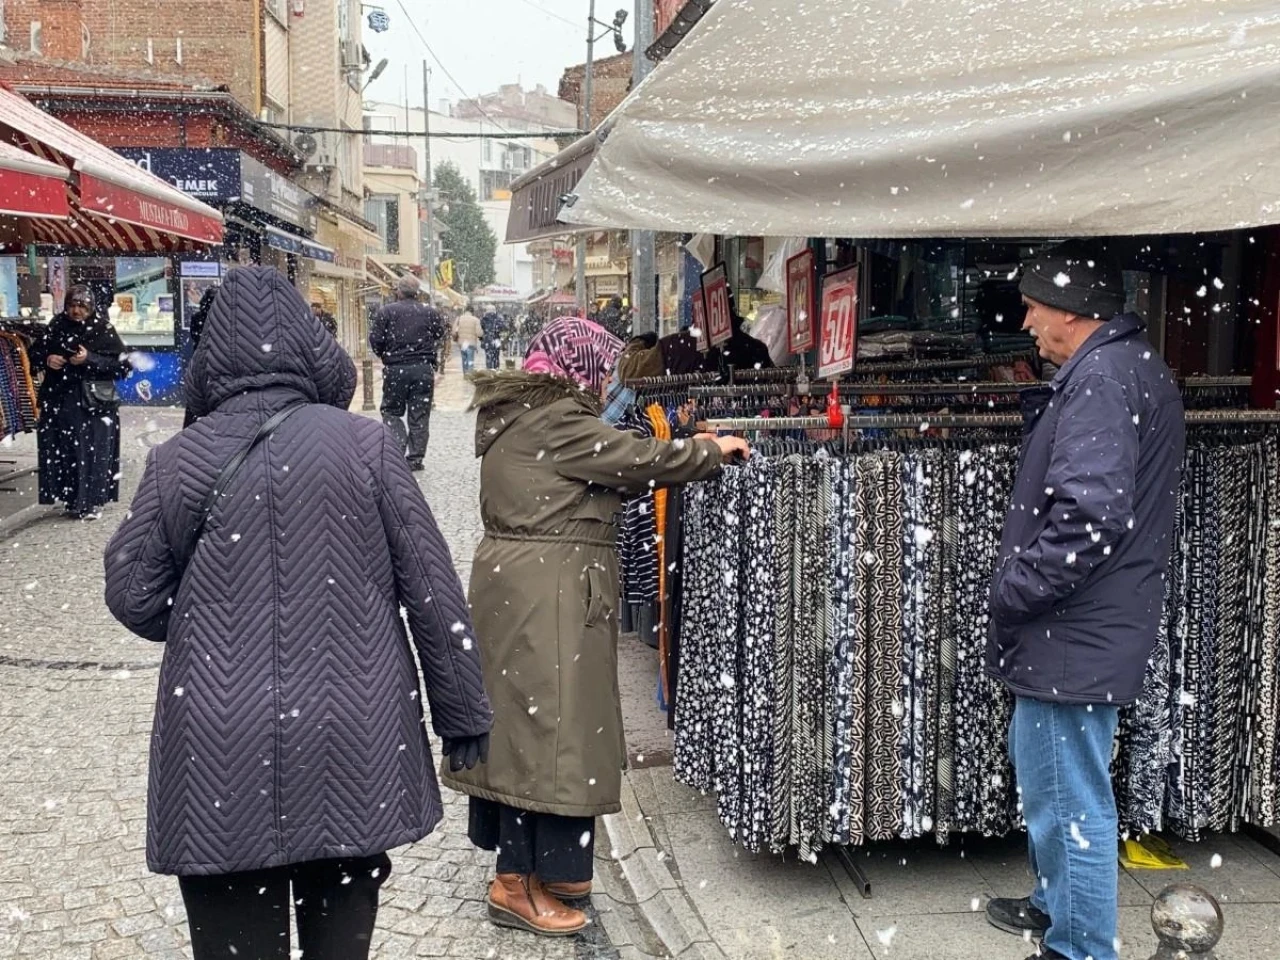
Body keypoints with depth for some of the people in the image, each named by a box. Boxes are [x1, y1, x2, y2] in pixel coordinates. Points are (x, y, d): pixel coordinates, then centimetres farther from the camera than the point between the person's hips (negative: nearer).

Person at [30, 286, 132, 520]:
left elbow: (123, 366, -9)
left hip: (94, 403, -4)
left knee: (92, 451, -4)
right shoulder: (57, 326, 6)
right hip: (59, 401, 4)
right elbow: (35, 352, 18)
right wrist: (46, 359, -4)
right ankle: (72, 498, 16)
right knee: (63, 450, 4)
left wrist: (90, 359, -18)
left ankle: (91, 502, 7)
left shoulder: (103, 329, -5)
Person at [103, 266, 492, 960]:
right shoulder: (364, 444, -5)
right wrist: (462, 712, 5)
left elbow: (134, 596, 3)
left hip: (224, 770, 0)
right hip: (350, 761, 0)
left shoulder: (176, 462, -2)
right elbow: (431, 587, -4)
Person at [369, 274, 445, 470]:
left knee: (392, 411, 11)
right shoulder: (431, 313, 2)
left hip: (395, 369, -1)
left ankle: (397, 451, -7)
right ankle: (415, 458, 10)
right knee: (419, 415, 8)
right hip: (424, 369, 1)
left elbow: (375, 340, -5)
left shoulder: (386, 312, -4)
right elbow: (440, 338, 1)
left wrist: (387, 356, 13)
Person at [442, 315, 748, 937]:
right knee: (548, 725, -4)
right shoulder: (558, 420, -14)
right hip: (547, 593, -10)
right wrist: (710, 453, 3)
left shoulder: (522, 416, 17)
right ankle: (517, 887, 4)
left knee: (528, 723, 14)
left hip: (518, 585, 10)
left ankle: (528, 867, 25)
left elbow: (609, 471, 18)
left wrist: (687, 454, 15)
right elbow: (638, 461, -12)